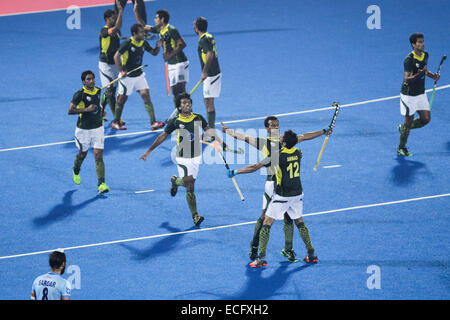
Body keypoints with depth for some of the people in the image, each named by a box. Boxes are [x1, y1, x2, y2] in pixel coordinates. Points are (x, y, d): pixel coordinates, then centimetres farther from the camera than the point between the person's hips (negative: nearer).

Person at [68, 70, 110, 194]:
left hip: (98, 128, 3)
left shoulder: (98, 91, 3)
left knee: (99, 156, -8)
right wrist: (86, 109, -27)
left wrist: (101, 111, 9)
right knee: (83, 153, 17)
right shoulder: (79, 94, -16)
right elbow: (70, 110, -22)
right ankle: (76, 170, 51)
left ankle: (101, 184, -13)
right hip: (83, 129, -3)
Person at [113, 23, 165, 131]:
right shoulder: (127, 44, -18)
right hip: (127, 76, -5)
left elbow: (153, 53, 14)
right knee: (122, 99, 6)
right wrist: (121, 71, -20)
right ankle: (116, 122, 23)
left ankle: (153, 123, -10)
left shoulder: (144, 43, 1)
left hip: (139, 75, 5)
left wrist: (158, 47, -8)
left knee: (146, 96, -6)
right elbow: (116, 57, -15)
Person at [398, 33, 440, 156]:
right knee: (409, 120, 1)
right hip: (409, 94, -7)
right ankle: (401, 148, 17)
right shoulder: (409, 60, -22)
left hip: (421, 94, 7)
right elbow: (406, 79, -26)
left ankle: (403, 128, 28)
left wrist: (432, 75, 1)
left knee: (426, 119, 4)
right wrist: (419, 74, -41)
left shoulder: (425, 55, 2)